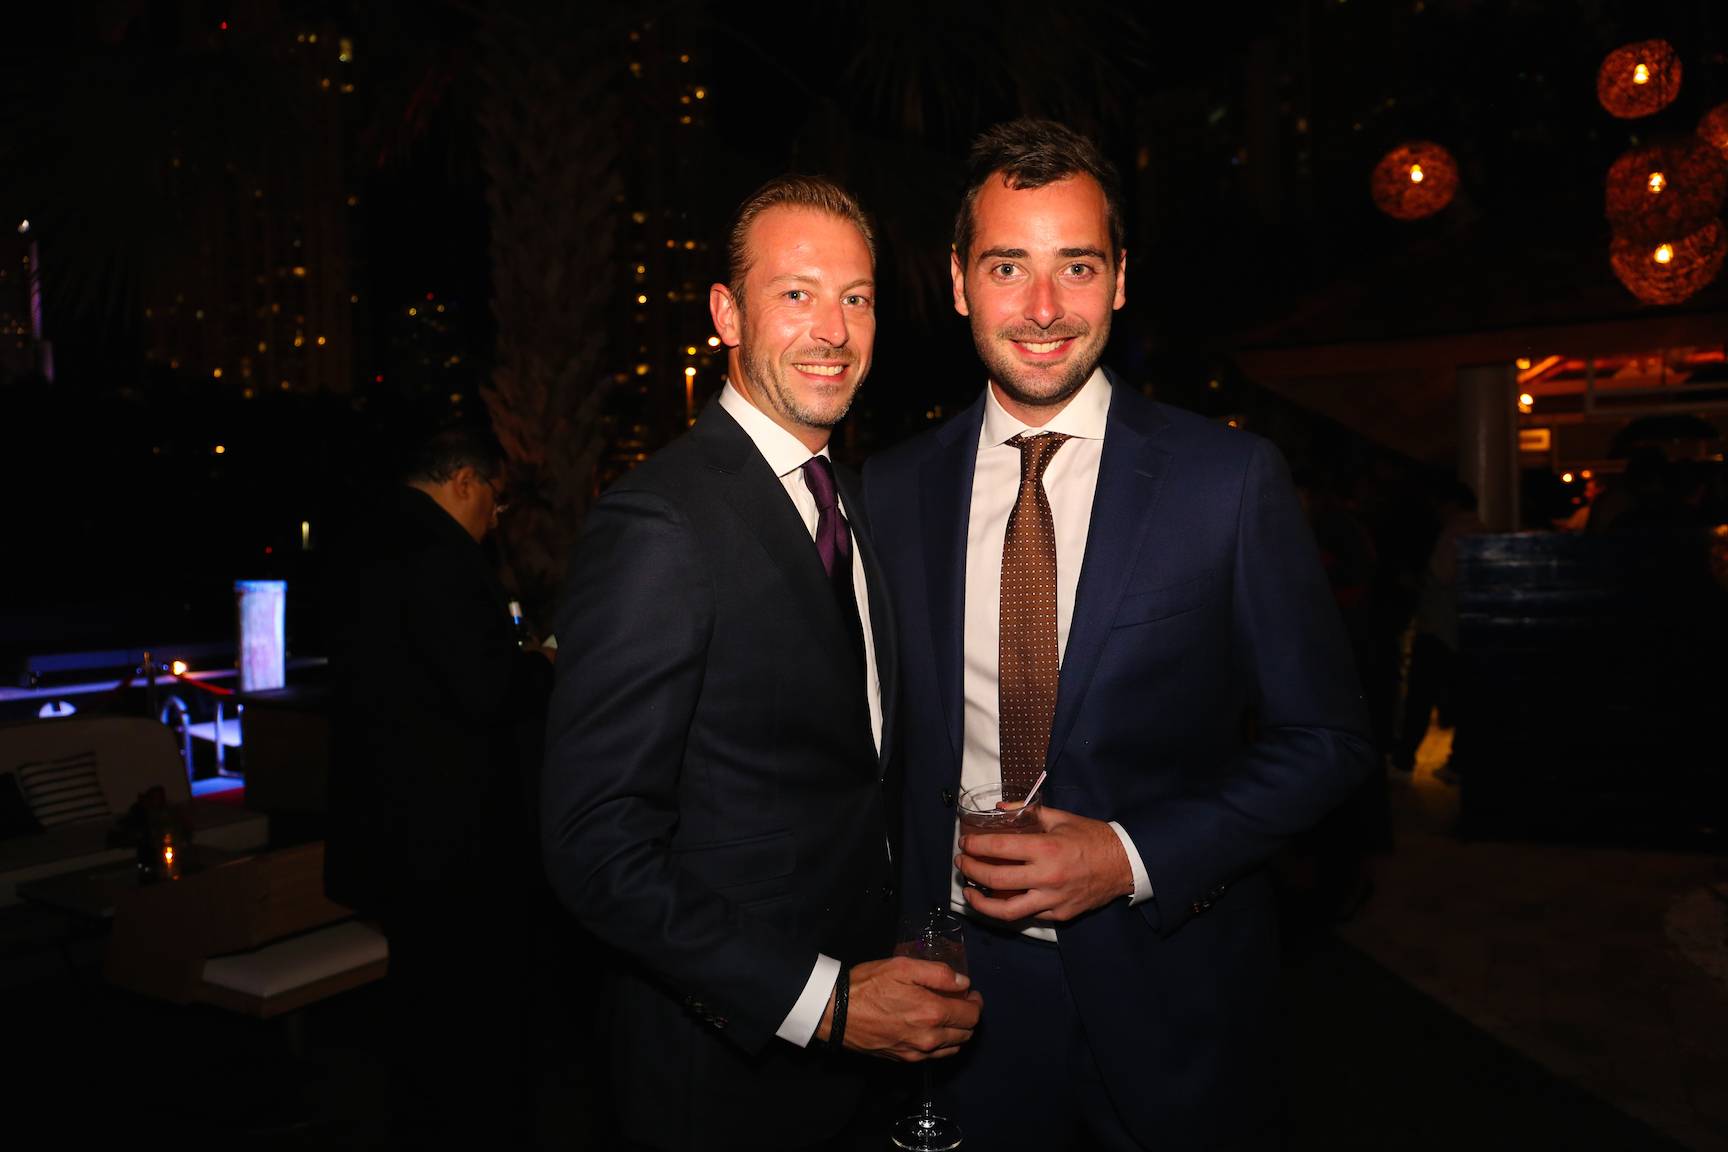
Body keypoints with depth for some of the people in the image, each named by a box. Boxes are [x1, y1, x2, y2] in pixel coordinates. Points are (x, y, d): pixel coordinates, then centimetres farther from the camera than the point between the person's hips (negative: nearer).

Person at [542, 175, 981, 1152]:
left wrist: (897, 978, 4)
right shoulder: (658, 526, -22)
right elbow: (599, 848, -23)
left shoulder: (853, 502, 5)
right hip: (726, 1071, -7)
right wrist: (825, 1002, -23)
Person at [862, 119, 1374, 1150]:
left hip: (1170, 999, -1)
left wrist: (1133, 855, -16)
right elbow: (883, 735, 6)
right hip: (961, 981, 2)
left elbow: (1326, 738, -5)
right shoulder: (893, 489, -1)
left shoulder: (1232, 479, -9)